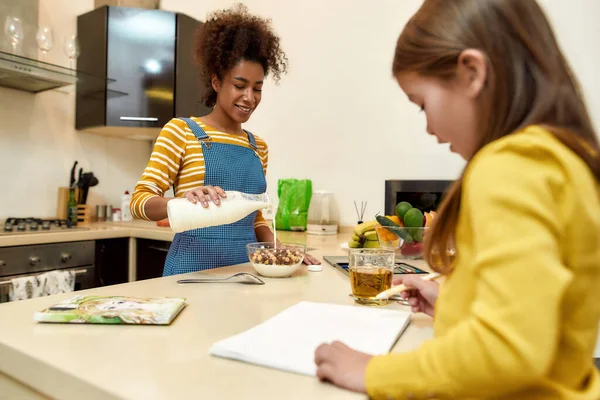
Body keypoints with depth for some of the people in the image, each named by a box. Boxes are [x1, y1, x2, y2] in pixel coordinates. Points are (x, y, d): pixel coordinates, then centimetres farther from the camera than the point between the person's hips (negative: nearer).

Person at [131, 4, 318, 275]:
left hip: (246, 270, 5)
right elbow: (140, 201, -10)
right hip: (193, 270, -4)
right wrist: (185, 200, -29)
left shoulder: (258, 147, 10)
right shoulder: (180, 131, -4)